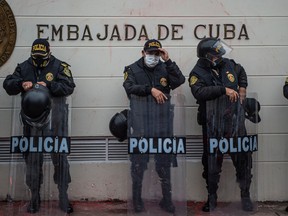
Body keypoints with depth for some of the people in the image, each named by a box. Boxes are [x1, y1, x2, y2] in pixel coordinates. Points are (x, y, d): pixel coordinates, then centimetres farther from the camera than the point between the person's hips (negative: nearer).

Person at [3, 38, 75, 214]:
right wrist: (21, 84, -16)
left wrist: (48, 86, -24)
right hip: (32, 120, 3)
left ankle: (63, 197, 18)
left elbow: (69, 86, -11)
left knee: (60, 157, 4)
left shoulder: (59, 66, -1)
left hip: (55, 121, -2)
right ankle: (35, 198, 24)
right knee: (32, 158, 9)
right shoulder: (24, 67, 9)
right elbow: (8, 84, 4)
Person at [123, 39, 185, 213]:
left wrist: (168, 61, -9)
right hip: (141, 124, -2)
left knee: (164, 162, 10)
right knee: (139, 162, 7)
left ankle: (167, 198, 23)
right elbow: (130, 88, -12)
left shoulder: (165, 68, 9)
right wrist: (151, 89, -18)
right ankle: (137, 198, 22)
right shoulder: (132, 69, 3)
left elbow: (180, 81, -6)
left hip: (163, 123, 2)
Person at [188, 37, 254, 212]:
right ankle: (212, 198, 26)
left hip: (235, 122, 3)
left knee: (243, 159, 6)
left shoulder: (228, 64, 4)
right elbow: (199, 92, -29)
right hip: (213, 127, -3)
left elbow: (241, 72, 27)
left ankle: (246, 196, 24)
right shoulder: (197, 73, -9)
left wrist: (242, 87, 11)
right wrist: (224, 89, -32)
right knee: (212, 163, 7)